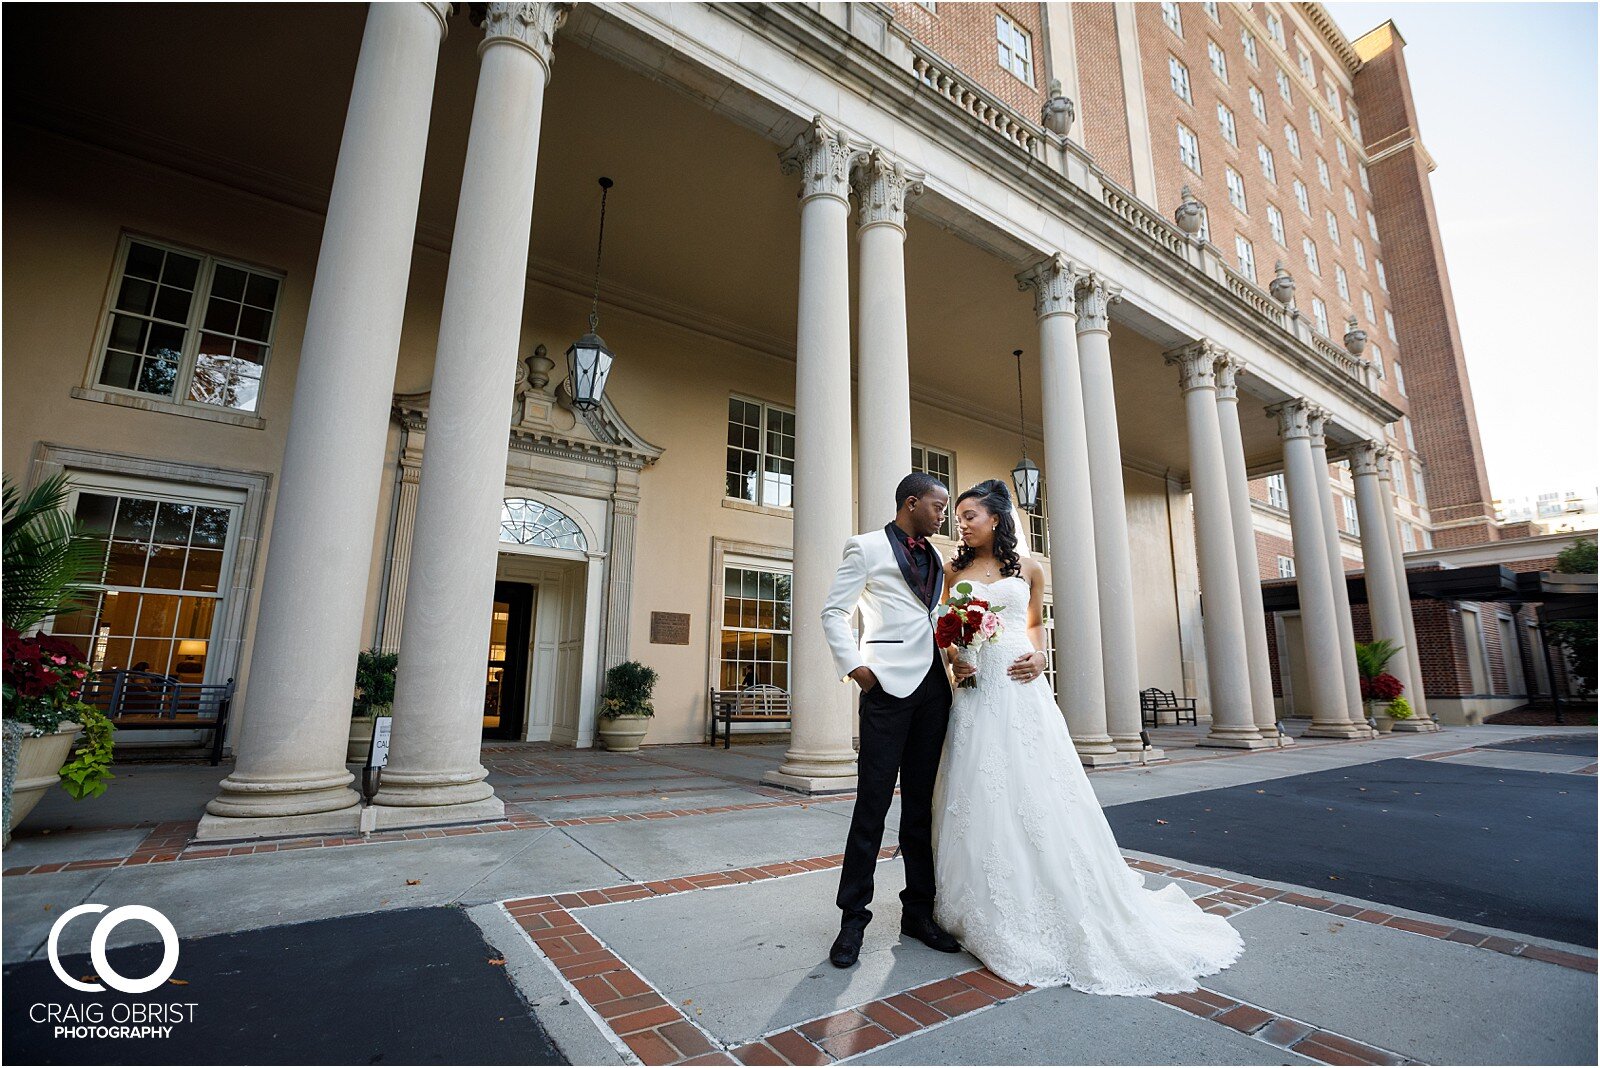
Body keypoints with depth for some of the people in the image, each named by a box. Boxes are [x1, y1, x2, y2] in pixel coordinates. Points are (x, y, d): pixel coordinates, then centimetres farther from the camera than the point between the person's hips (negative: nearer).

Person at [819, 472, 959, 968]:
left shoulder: (935, 558, 19)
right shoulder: (867, 547, 1)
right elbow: (833, 611, -3)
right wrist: (854, 666, -12)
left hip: (934, 685, 6)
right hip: (888, 685, -6)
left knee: (922, 803, 12)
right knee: (872, 804, -1)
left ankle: (919, 911, 25)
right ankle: (854, 917, 13)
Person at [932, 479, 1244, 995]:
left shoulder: (1028, 567, 6)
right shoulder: (954, 571, 7)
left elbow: (1035, 623, 16)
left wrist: (1038, 656, -2)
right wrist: (952, 659, -10)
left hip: (1021, 690, -1)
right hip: (974, 691, 1)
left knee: (1038, 794, 2)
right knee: (980, 797, 4)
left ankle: (1059, 909, 20)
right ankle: (993, 918, 20)